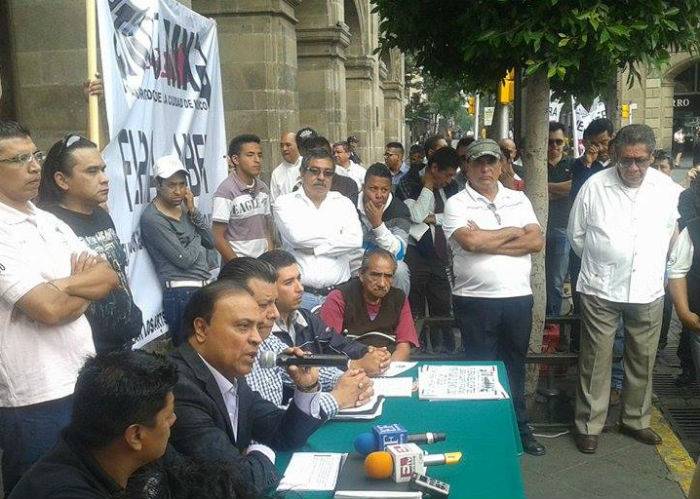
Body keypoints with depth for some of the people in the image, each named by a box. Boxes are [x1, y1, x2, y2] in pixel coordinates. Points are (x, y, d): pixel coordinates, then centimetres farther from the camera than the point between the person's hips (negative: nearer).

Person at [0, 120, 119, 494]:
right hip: (36, 398, -8)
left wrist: (63, 286, -9)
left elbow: (110, 278, 9)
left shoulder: (50, 222, 11)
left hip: (86, 380, 8)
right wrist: (86, 284, -3)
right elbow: (48, 309, -22)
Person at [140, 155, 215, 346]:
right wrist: (198, 238, 2)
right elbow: (184, 259, -16)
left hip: (205, 287, 7)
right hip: (182, 293, -7)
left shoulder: (184, 206, 10)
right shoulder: (152, 218, -13)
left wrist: (193, 212, -2)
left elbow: (211, 242, 8)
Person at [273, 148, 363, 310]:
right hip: (300, 293, -2)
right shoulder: (285, 202, 4)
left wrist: (315, 249, -9)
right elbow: (297, 236, -15)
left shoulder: (343, 203, 11)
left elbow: (355, 241, -5)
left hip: (338, 292, 2)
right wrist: (336, 233, -3)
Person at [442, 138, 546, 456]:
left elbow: (536, 242, -3)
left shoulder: (518, 200, 9)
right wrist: (512, 232, -6)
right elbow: (470, 241, -20)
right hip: (475, 299, -3)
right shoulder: (457, 203, -2)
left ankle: (518, 427, 31)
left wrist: (487, 241, -12)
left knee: (515, 366, 16)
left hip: (518, 297, 4)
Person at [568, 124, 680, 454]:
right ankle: (589, 425, 17)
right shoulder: (595, 186, -7)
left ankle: (635, 419, 31)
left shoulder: (666, 188, 0)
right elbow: (577, 235, 4)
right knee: (596, 359, 4)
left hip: (648, 290, 3)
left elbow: (670, 231, 16)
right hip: (601, 290, -2)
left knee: (643, 359, 13)